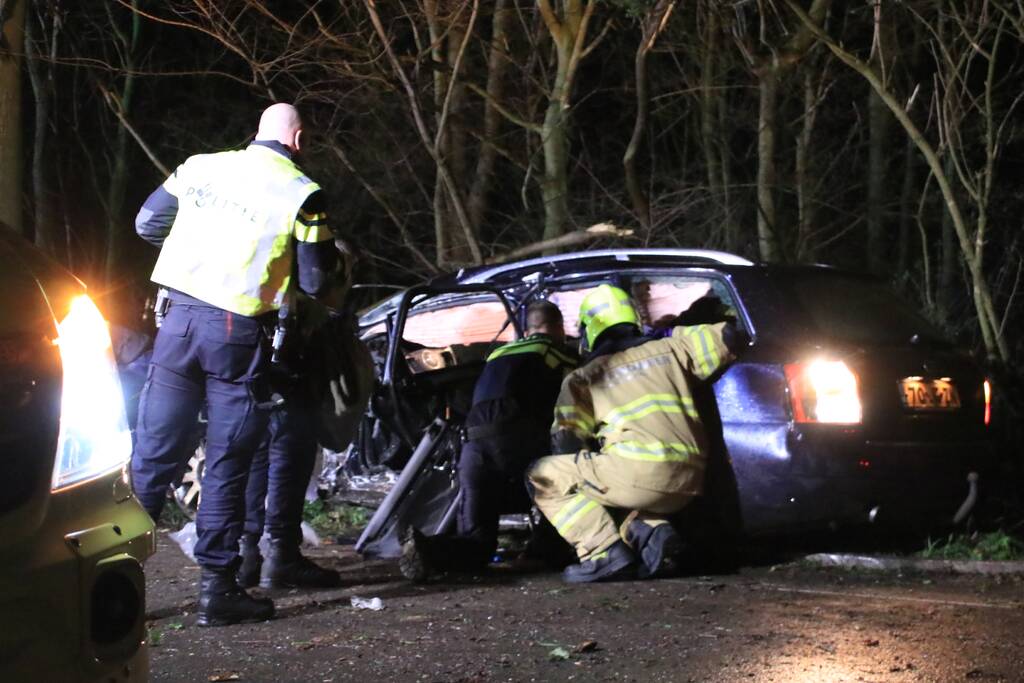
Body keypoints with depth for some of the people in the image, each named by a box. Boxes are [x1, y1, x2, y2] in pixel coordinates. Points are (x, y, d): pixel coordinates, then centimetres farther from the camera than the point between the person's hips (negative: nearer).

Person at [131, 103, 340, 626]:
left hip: (179, 317, 4)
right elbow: (316, 281, -3)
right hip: (238, 331, -4)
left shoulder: (199, 167, 9)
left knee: (154, 450, 9)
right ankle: (217, 589, 6)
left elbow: (148, 223, 18)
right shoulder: (302, 194, -3)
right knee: (227, 464, 3)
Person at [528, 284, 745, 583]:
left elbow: (565, 442, 4)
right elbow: (728, 337, 20)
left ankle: (606, 552, -8)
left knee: (543, 477, 9)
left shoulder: (584, 377, 10)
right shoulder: (670, 347, 19)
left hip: (641, 474, -6)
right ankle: (652, 530, 1)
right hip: (689, 484, 6)